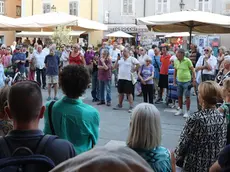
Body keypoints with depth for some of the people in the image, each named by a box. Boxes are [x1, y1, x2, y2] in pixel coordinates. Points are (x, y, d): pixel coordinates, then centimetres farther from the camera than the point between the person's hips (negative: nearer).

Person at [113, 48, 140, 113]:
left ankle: (131, 107, 2)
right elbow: (115, 67, 12)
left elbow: (138, 64, -15)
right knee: (121, 92, 15)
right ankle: (119, 105, 28)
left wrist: (133, 70, -12)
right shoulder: (120, 59, 14)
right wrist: (117, 59, 4)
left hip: (128, 79, -6)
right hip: (120, 78, 6)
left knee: (129, 93, -4)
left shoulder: (132, 59, -6)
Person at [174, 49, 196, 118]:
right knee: (179, 96, 13)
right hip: (179, 81, 5)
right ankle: (180, 110, 28)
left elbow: (192, 70, -8)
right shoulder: (176, 61, 3)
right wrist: (174, 80, 14)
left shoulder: (187, 60, -12)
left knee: (187, 96, 1)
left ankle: (187, 111, 10)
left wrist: (194, 80, -10)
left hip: (187, 81, -5)